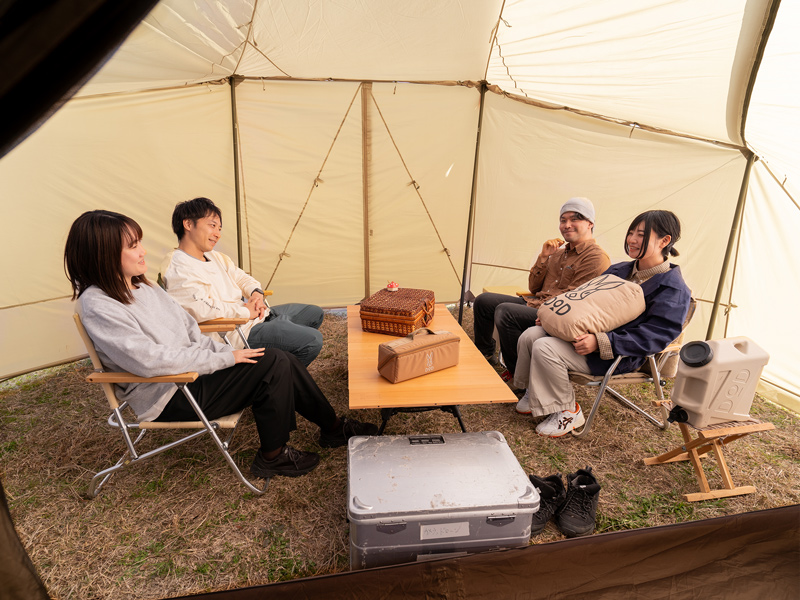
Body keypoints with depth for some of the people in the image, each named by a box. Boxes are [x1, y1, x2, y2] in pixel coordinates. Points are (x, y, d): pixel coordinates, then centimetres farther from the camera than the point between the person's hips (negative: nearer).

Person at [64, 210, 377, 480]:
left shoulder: (142, 286, 9)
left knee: (282, 359, -7)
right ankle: (272, 456, -3)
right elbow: (150, 360, -26)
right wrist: (224, 359, -23)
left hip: (188, 369, 8)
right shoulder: (97, 306, -18)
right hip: (168, 399, -8)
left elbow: (189, 330, 14)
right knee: (273, 365, -21)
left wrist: (225, 352, -2)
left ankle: (333, 426, 10)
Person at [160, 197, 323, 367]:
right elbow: (202, 310, -30)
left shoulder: (215, 257, 15)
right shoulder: (177, 270, -17)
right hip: (241, 331, -11)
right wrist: (246, 311, -19)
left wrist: (256, 293, 0)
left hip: (257, 315, 11)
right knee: (312, 340, -19)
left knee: (314, 313, 23)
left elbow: (241, 277, 24)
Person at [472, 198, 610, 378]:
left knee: (505, 312, -30)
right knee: (483, 301, 4)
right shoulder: (560, 252, 18)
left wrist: (538, 306, -14)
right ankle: (484, 355, 20)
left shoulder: (596, 258, -9)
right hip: (535, 303, 9)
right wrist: (544, 257, 4)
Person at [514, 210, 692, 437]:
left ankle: (567, 412, -6)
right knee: (530, 336, -11)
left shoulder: (673, 289, -10)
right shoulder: (619, 270, 14)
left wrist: (600, 342, -30)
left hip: (619, 356, -8)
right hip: (587, 332, 8)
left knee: (545, 348, -27)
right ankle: (535, 393, 12)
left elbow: (655, 336, -21)